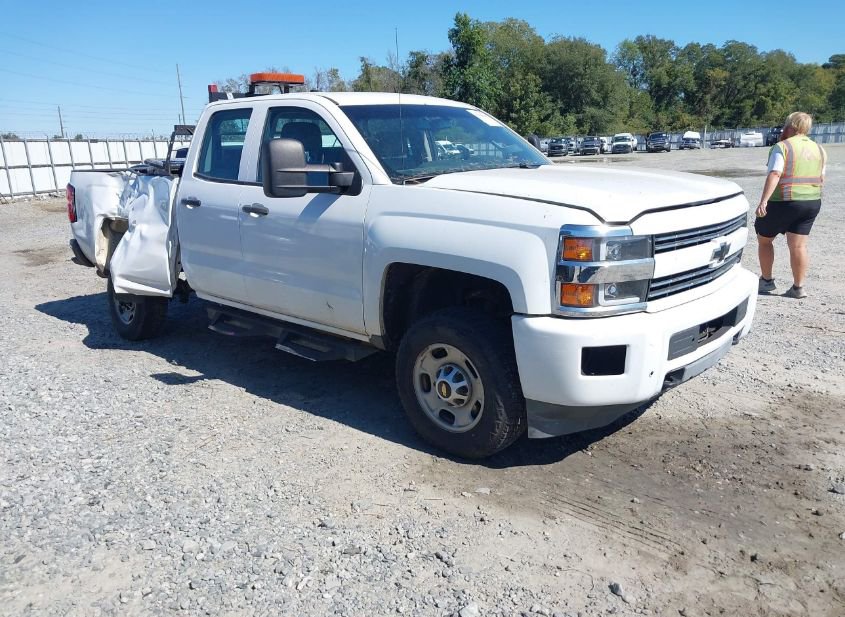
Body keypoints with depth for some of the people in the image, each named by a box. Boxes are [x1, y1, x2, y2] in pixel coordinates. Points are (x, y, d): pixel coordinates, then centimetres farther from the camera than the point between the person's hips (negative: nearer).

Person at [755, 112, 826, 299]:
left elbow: (774, 175, -22)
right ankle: (798, 287, 7)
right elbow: (821, 178, 16)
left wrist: (763, 201, -28)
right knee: (798, 245, 7)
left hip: (783, 203, -6)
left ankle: (766, 281, 17)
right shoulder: (819, 149, 11)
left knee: (764, 239, 13)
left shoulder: (782, 147, -9)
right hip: (812, 203, 6)